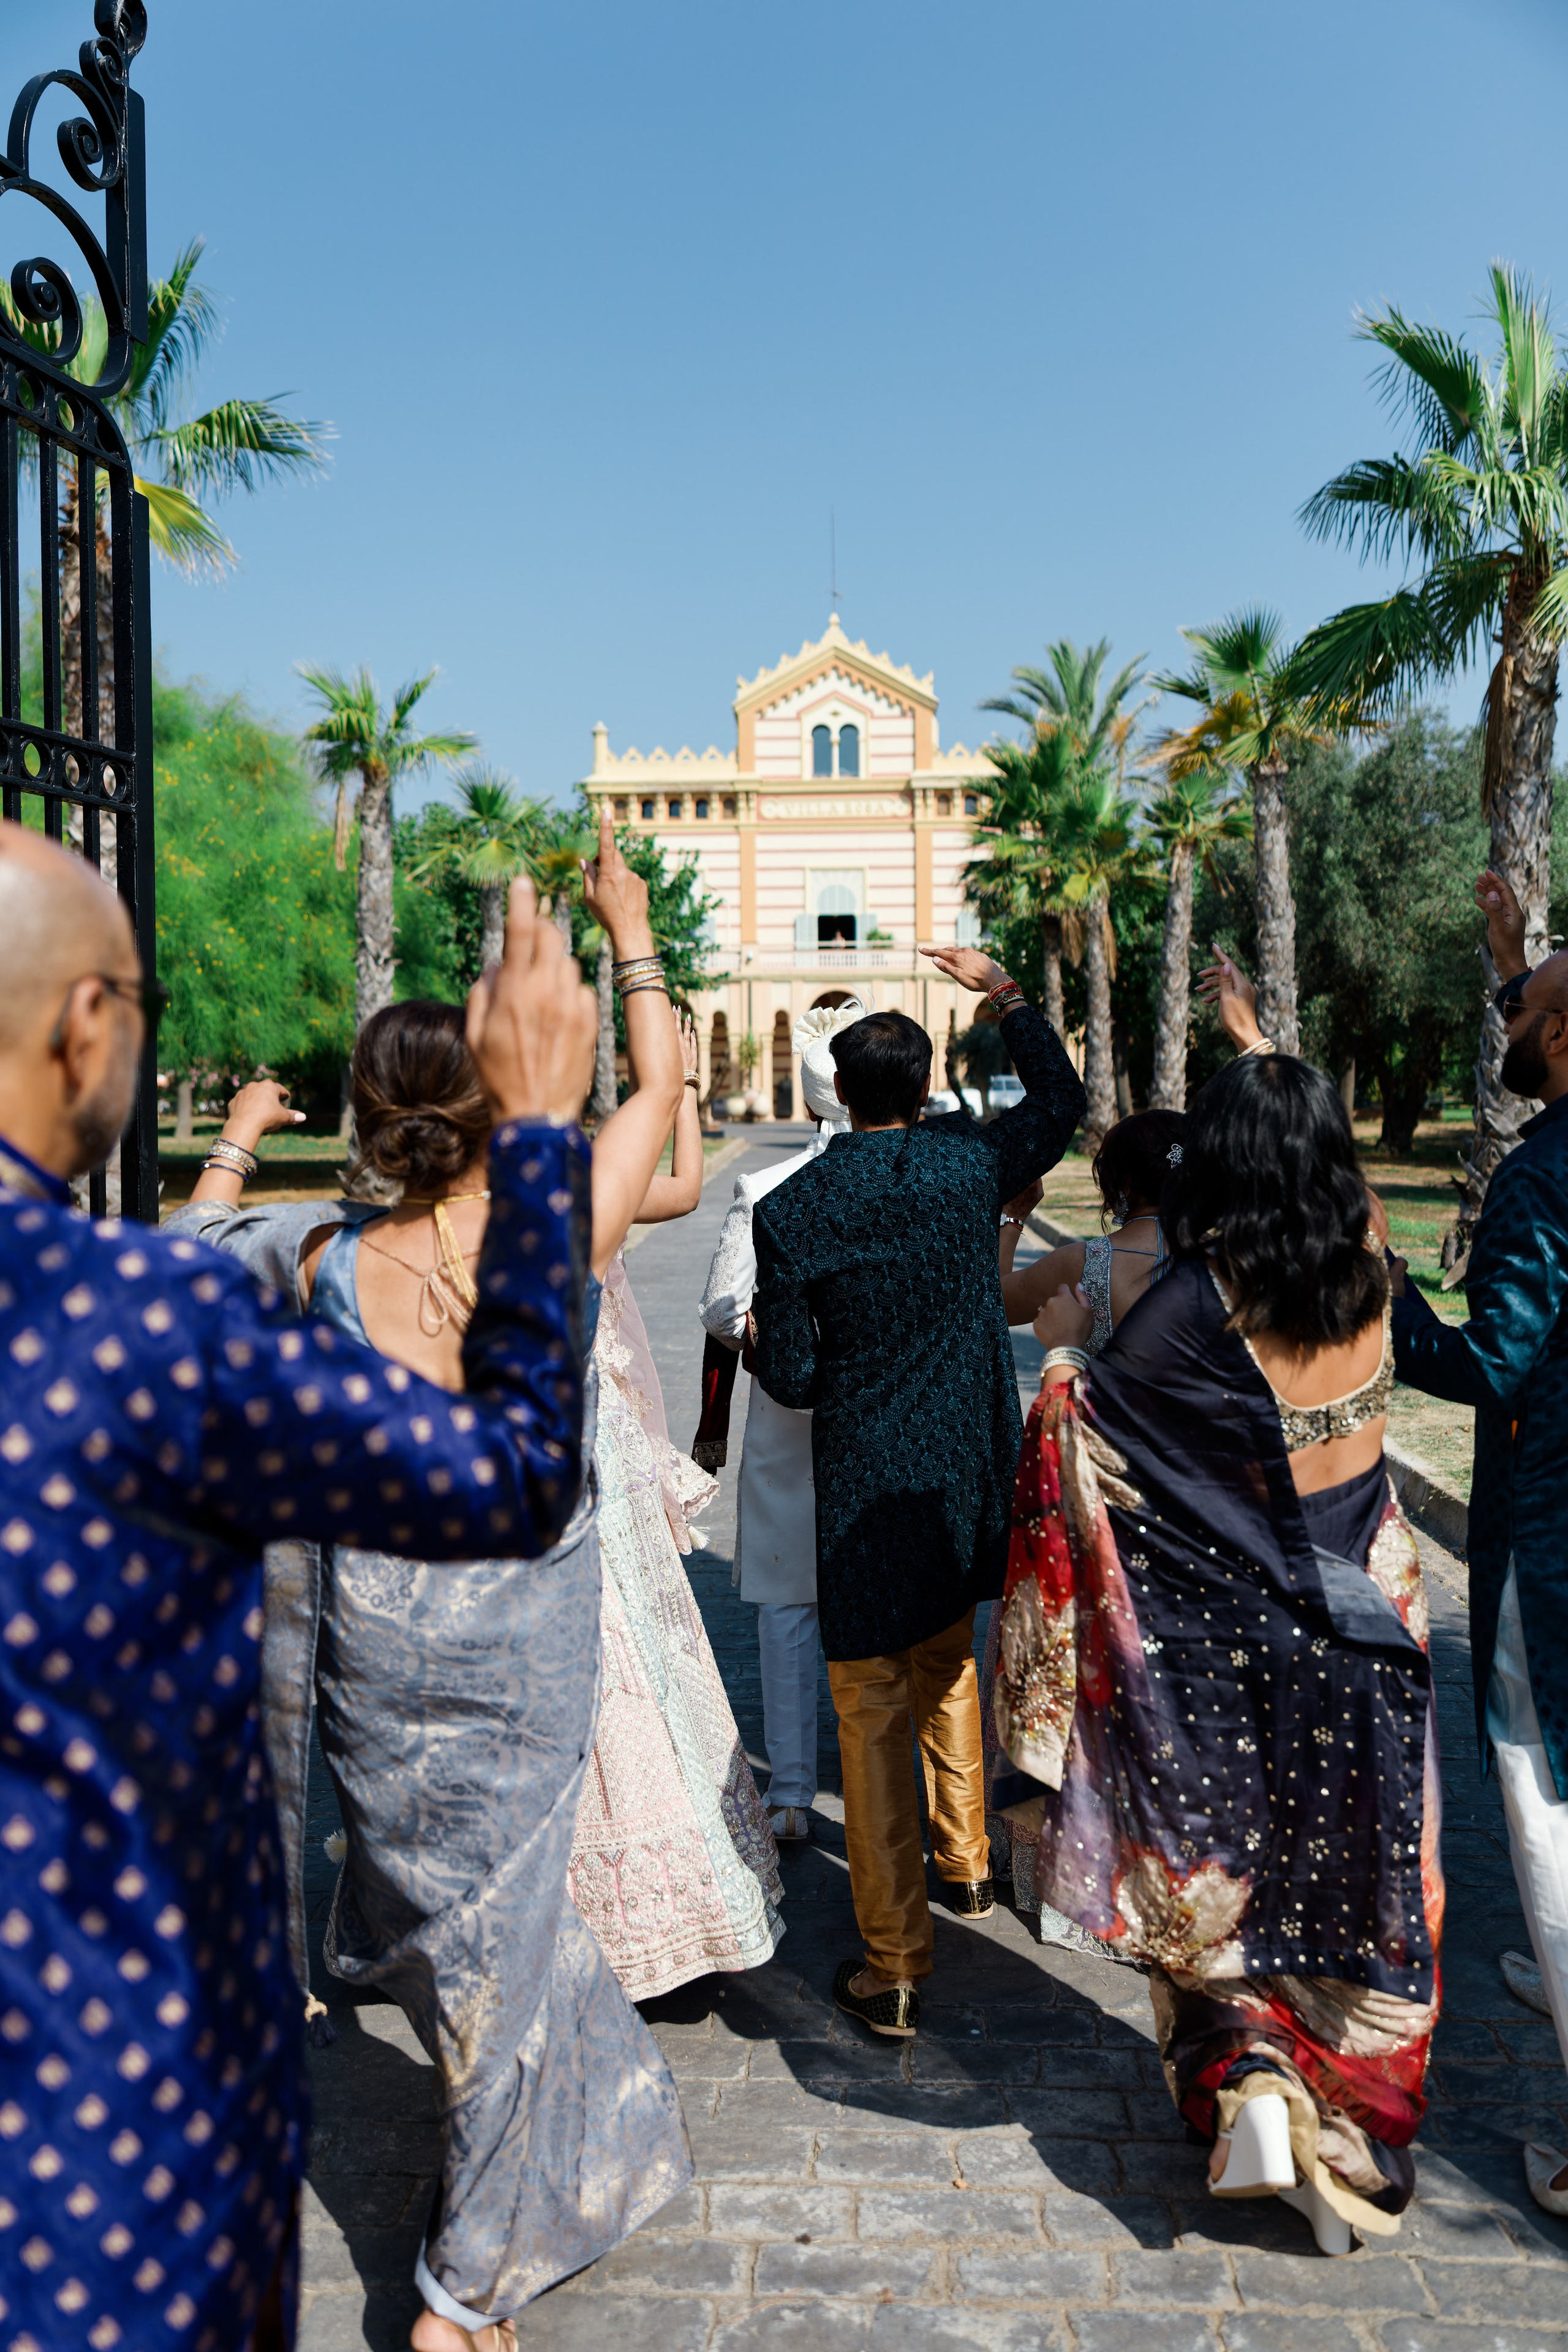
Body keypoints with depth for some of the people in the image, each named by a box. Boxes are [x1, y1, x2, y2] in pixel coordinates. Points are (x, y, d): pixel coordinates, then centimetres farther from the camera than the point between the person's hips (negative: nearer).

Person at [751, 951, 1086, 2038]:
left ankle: (895, 1967, 13)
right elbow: (1062, 1100, 13)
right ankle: (966, 1862, 45)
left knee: (873, 1715, 6)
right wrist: (1003, 989, 21)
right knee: (948, 1665, 27)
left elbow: (788, 1376, -10)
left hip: (864, 1490, -4)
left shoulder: (791, 1212, -14)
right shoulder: (972, 1164, -8)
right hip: (969, 1478, 4)